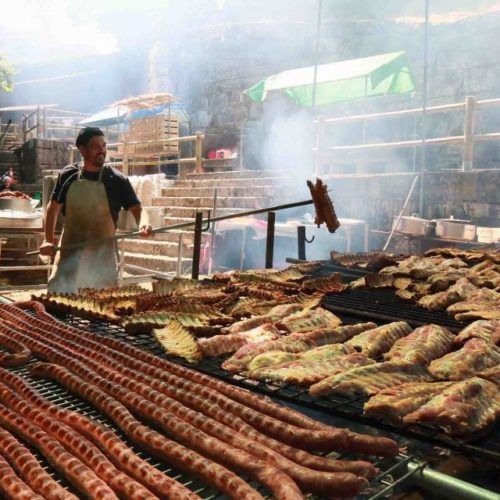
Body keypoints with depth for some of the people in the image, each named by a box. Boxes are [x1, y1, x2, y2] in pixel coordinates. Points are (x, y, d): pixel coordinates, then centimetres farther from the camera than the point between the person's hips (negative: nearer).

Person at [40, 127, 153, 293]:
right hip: (70, 251, 2)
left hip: (102, 254, -1)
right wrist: (48, 240, 0)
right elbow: (53, 207, 11)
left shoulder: (116, 180, -4)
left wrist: (143, 223, -29)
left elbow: (137, 209, -5)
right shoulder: (68, 175, 2)